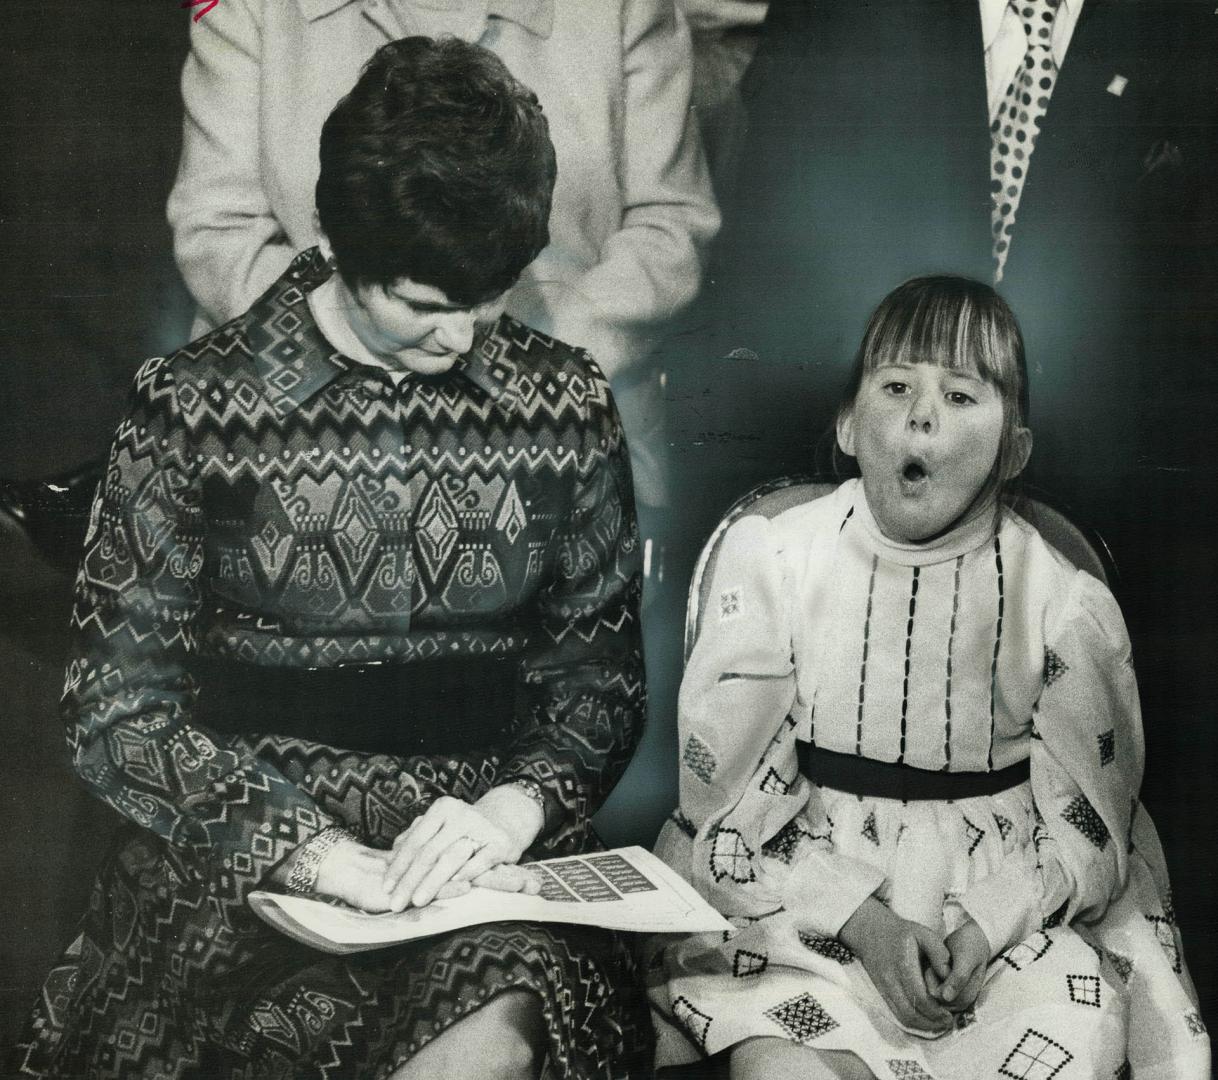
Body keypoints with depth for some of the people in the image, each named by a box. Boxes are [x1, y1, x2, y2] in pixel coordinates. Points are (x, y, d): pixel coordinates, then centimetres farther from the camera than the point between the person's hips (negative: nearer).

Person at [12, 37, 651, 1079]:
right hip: (238, 863, -1)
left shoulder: (567, 405, 5)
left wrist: (518, 803, -11)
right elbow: (120, 711, -3)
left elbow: (601, 666, 10)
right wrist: (325, 857, -16)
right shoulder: (190, 408, -3)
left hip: (489, 848, 2)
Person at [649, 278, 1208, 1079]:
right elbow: (731, 794, -4)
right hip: (805, 894, -1)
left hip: (1009, 901, 2)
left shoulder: (1063, 605, -4)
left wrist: (990, 923, -16)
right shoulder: (775, 562, -5)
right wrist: (858, 918, -15)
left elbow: (1086, 828, 2)